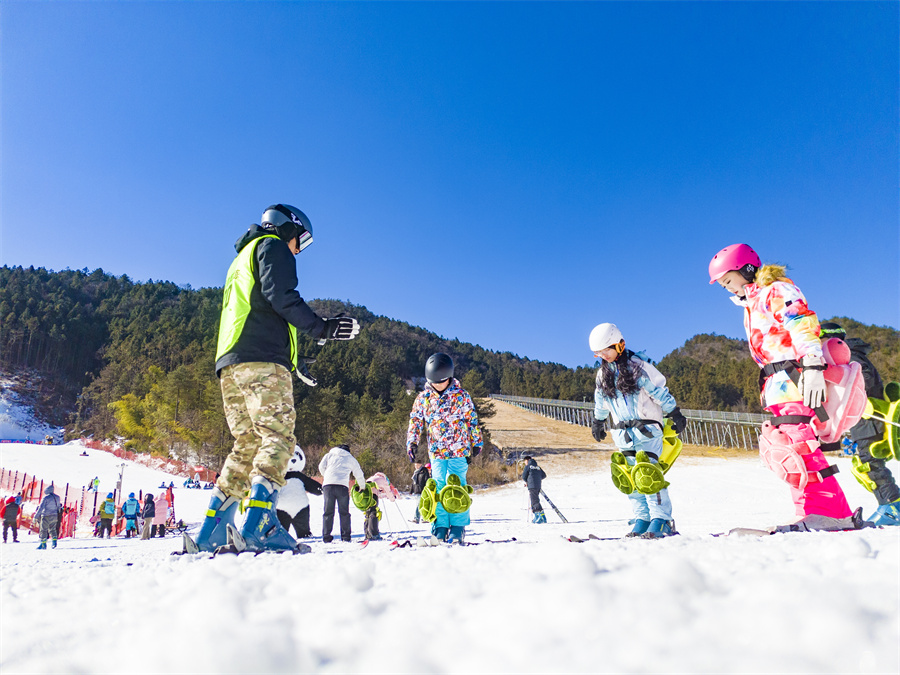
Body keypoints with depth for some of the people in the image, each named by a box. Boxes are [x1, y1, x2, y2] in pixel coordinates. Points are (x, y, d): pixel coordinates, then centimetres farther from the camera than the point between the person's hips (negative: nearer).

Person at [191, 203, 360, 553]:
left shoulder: (241, 261, 36)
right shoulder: (272, 246, 8)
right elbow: (280, 295, -11)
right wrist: (321, 327, -8)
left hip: (229, 363, 9)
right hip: (261, 359, -9)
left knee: (247, 444, 7)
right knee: (278, 437, -14)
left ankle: (211, 532, 4)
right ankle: (259, 526, -26)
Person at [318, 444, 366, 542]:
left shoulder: (329, 455, 23)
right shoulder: (351, 459, 23)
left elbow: (321, 467, 11)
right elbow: (359, 475, 26)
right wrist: (363, 487, 40)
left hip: (328, 484, 1)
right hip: (342, 486, -1)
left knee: (328, 512, 5)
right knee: (344, 512, 6)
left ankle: (326, 536, 1)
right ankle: (345, 536, 4)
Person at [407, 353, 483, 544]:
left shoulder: (461, 396, -3)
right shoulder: (423, 398, 3)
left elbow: (472, 420, 6)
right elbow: (415, 422, 6)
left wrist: (477, 443, 9)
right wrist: (412, 443, -8)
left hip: (459, 451, -2)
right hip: (436, 452, 2)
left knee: (456, 489, -4)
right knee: (438, 489, 3)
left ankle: (458, 530, 3)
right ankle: (440, 529, 10)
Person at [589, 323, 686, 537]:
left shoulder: (638, 365, -9)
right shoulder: (603, 373, 9)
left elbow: (660, 390, -6)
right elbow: (600, 401, 22)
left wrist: (675, 414, -7)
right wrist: (598, 421, 30)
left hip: (646, 428, -6)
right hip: (622, 433, 6)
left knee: (648, 474, -13)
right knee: (629, 477, 3)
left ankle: (661, 520, -6)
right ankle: (642, 519, 10)